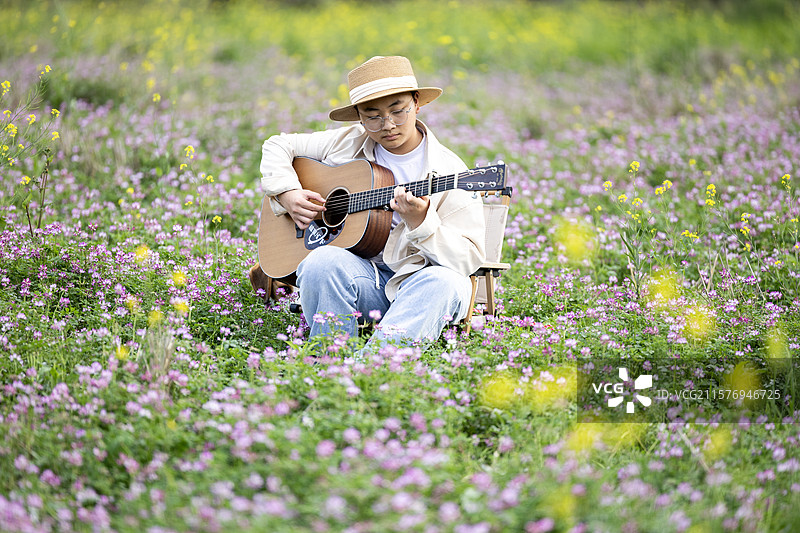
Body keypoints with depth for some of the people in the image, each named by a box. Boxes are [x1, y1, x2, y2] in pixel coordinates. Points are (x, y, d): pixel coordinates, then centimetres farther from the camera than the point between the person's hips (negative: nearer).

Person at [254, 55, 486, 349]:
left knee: (448, 283, -37)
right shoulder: (348, 143, 8)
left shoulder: (449, 172, -4)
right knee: (324, 261, -32)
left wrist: (420, 223, -25)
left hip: (414, 283, -2)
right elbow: (278, 146, 21)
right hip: (359, 269, 2)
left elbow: (469, 259, -9)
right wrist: (286, 193, 2)